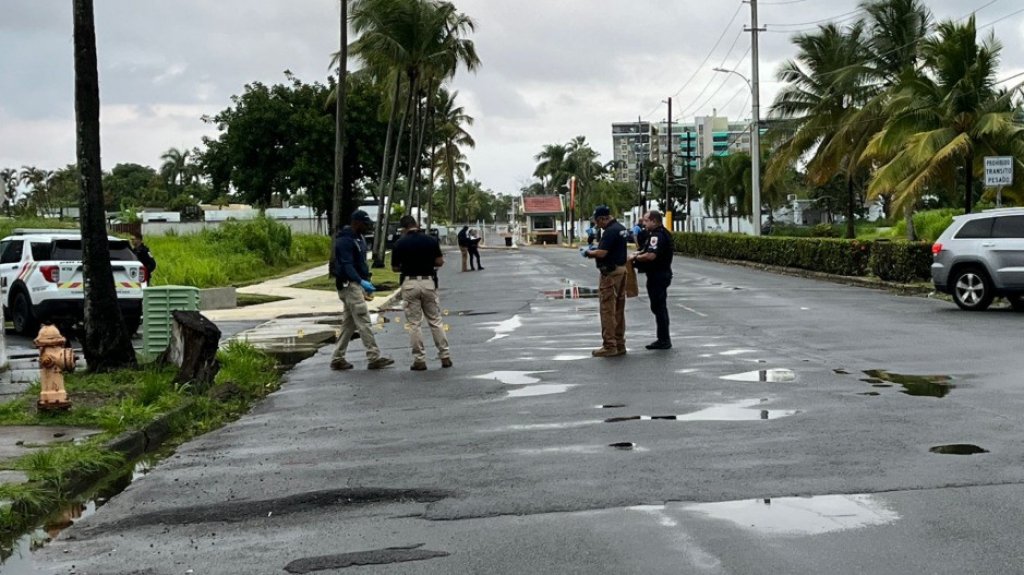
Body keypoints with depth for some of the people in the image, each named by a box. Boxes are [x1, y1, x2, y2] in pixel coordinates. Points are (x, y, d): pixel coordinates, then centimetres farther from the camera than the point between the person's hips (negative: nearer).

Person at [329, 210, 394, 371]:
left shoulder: (359, 238, 16)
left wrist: (366, 282, 16)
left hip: (358, 285, 10)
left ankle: (337, 359, 15)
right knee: (363, 321, -11)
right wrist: (362, 282, -31)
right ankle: (374, 357, -11)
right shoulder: (345, 241, -15)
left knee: (349, 324, 10)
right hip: (349, 285, -10)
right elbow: (347, 266, -22)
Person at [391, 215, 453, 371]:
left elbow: (395, 268, 4)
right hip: (428, 281, 2)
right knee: (435, 321, 11)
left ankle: (419, 360, 3)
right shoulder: (431, 240, 0)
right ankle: (445, 356, 10)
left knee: (414, 324, 4)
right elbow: (440, 262, 1)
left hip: (409, 283, -2)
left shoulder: (400, 243, -3)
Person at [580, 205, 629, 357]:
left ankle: (609, 346, -4)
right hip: (621, 270, 10)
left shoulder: (610, 231, -18)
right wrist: (594, 250, 15)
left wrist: (588, 252, -6)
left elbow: (602, 253, -24)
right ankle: (619, 344, 17)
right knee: (619, 310, 12)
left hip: (610, 273, -10)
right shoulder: (621, 228, 13)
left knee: (608, 310, -5)